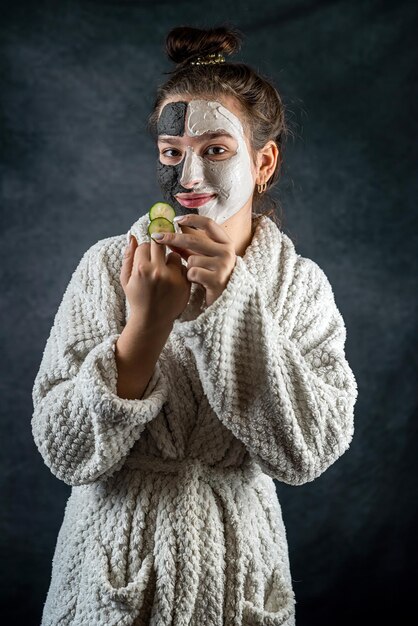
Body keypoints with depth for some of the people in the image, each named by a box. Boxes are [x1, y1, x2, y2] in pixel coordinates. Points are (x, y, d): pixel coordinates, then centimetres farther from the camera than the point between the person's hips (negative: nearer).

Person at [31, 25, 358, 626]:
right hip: (116, 567, 0)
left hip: (236, 570, 1)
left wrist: (231, 304, -25)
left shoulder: (302, 283, -7)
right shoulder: (108, 265, -11)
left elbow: (310, 452, -18)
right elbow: (65, 452, -15)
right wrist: (146, 324, -27)